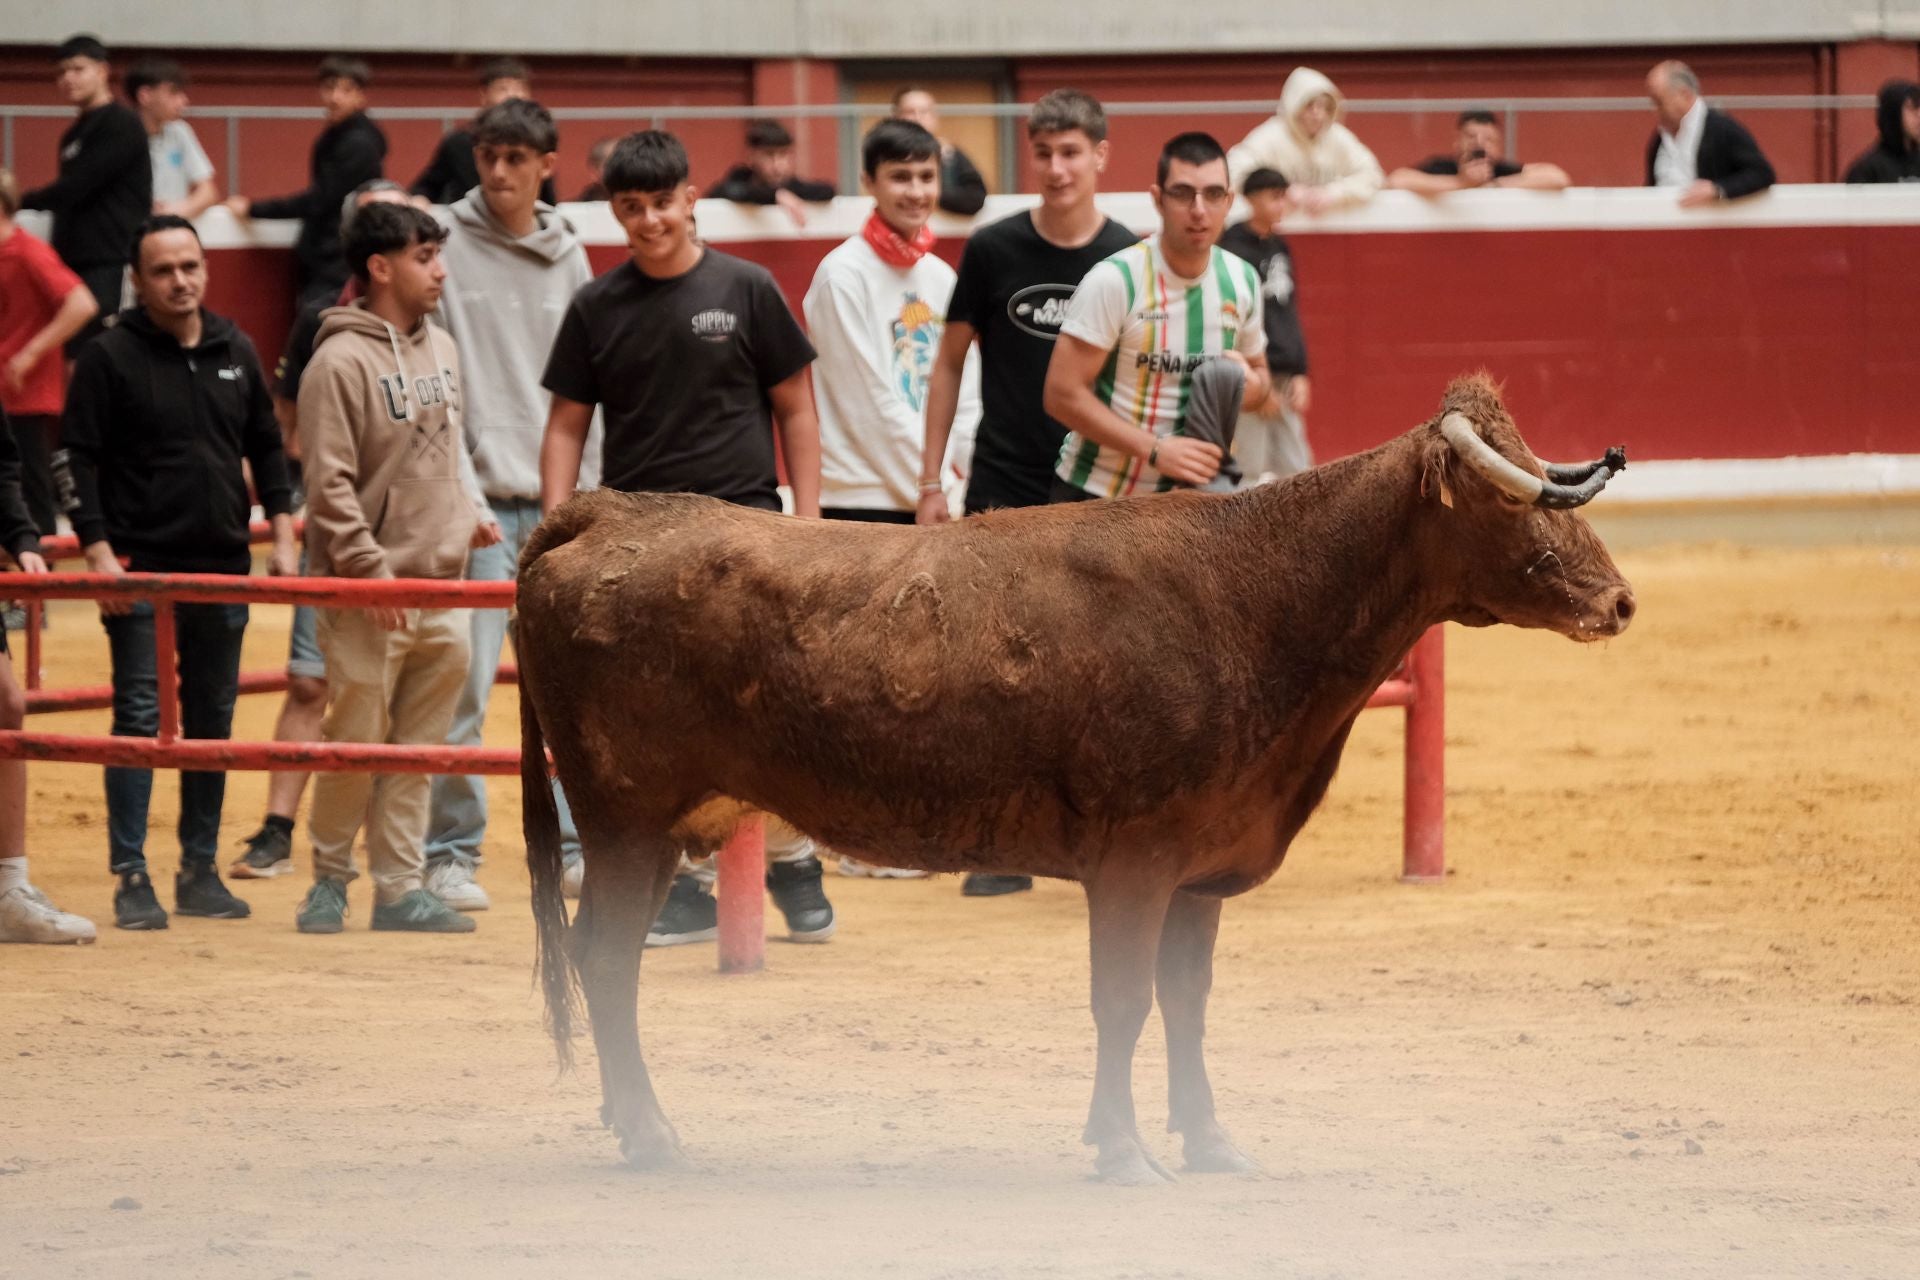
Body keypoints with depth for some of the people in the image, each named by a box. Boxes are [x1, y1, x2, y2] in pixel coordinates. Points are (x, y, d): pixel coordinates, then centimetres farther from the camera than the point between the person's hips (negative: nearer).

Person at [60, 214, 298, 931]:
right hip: (141, 573, -5)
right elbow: (79, 461, -7)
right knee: (140, 721, -6)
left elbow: (266, 448, 18)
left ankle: (201, 872, 16)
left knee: (213, 723, 8)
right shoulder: (110, 358, -5)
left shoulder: (235, 353, 10)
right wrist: (97, 550, -14)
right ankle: (131, 879, -4)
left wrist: (282, 535, 9)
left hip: (224, 572, 5)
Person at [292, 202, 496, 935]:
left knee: (417, 748, 7)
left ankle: (400, 888, 11)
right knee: (356, 739, -2)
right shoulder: (342, 361, -11)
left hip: (440, 583, 7)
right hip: (369, 595, -7)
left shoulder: (441, 351, 13)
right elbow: (330, 482, -14)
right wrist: (370, 569, -17)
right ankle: (330, 880, 13)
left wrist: (471, 511, 7)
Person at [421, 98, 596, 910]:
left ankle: (574, 843, 14)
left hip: (558, 502, 4)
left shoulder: (569, 257, 11)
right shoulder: (448, 248, -2)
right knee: (462, 687, -6)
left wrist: (588, 489, 8)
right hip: (479, 498, -4)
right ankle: (451, 853, 0)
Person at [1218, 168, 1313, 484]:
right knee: (1250, 471, -8)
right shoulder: (1235, 250, -10)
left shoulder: (1279, 248, 14)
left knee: (1296, 469, 7)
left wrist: (1300, 374, 12)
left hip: (1285, 377, 8)